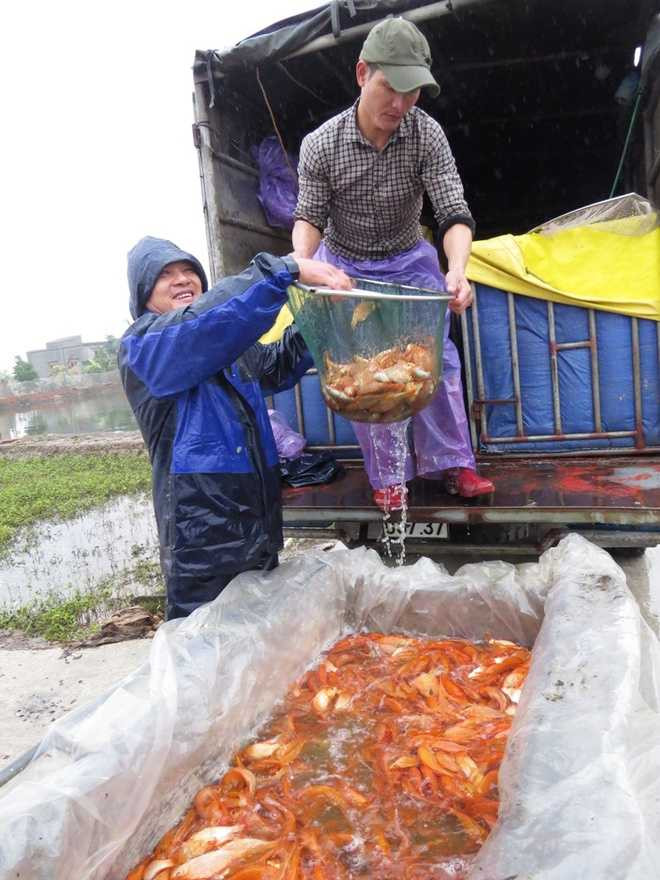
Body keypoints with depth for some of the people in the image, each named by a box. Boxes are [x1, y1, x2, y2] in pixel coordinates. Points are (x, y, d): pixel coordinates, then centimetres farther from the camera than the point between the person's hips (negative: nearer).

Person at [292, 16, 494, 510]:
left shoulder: (427, 135, -18)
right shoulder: (320, 145, -19)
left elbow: (454, 213, -24)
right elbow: (309, 217, -14)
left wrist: (457, 270, -44)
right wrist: (301, 261, -36)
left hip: (410, 261, 1)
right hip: (345, 267, -1)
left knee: (436, 357, -5)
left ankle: (449, 463, 8)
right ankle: (387, 475, 11)